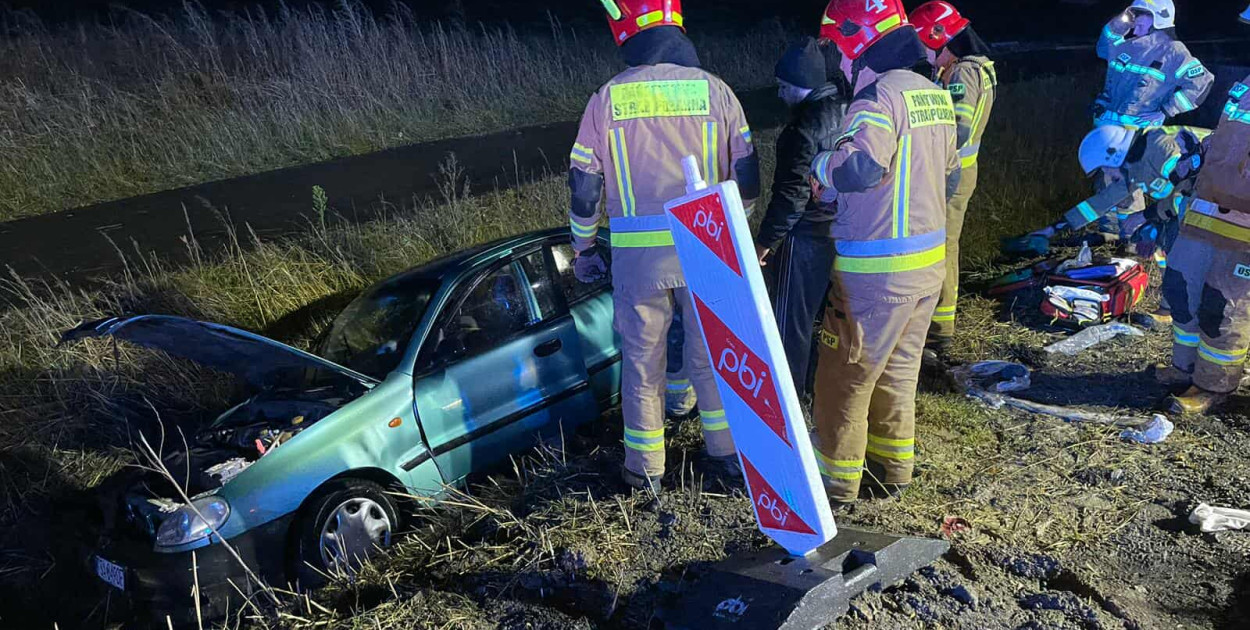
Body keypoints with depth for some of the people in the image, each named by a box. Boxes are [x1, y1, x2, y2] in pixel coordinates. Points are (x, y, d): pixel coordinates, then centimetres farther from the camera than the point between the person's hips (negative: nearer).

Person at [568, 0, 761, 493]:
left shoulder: (607, 99, -1)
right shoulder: (713, 89, 0)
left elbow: (584, 186, 2)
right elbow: (746, 176, 4)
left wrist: (583, 248, 15)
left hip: (637, 252, -1)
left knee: (642, 361, 12)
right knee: (711, 354, 17)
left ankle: (645, 470, 24)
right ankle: (727, 454, 30)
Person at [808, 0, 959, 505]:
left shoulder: (881, 94, -17)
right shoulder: (936, 95, 11)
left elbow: (860, 165, -35)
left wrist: (821, 167, -15)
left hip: (877, 271, -9)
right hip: (929, 260, 9)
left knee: (844, 377, 5)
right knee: (898, 372, 21)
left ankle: (837, 482, 16)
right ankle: (893, 470, 33)